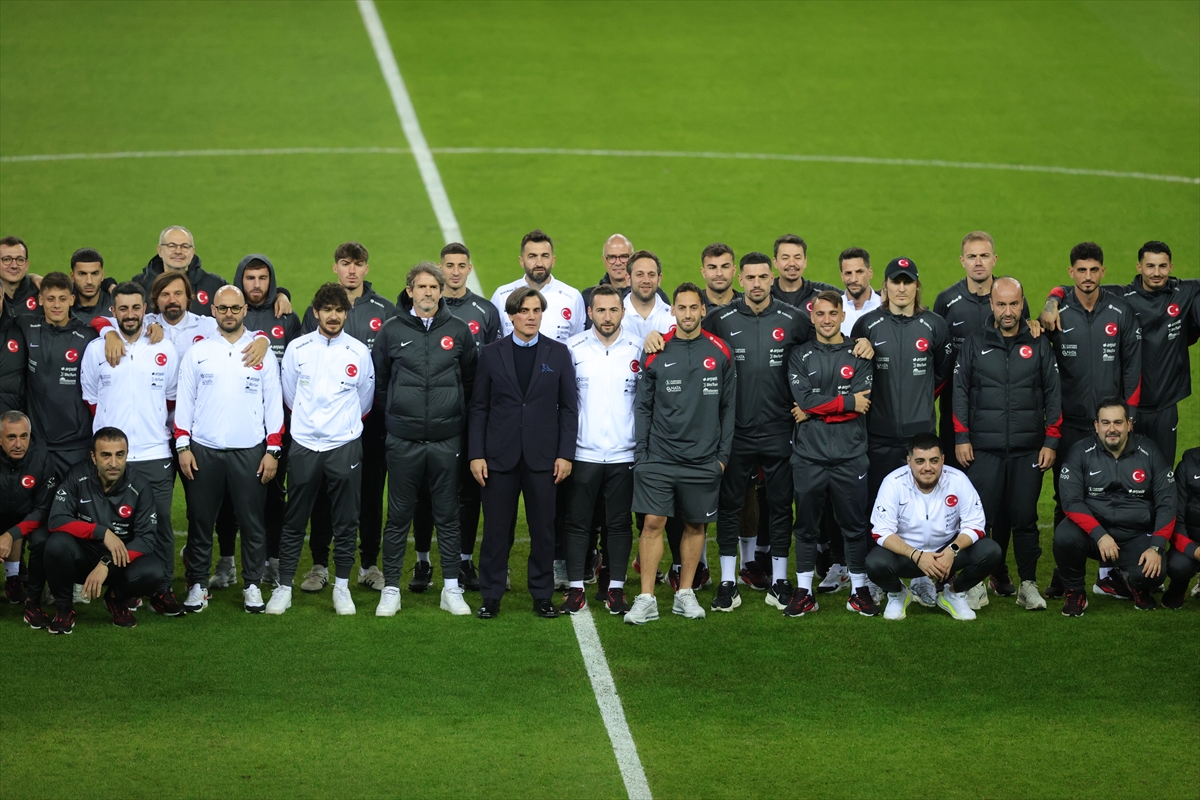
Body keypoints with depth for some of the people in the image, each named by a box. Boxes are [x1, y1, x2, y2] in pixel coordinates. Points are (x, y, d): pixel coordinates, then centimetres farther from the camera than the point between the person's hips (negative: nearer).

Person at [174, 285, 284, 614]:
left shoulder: (262, 352, 5)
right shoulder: (198, 352, 7)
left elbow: (274, 403, 5)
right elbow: (184, 402, 7)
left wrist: (273, 450, -1)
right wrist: (182, 447, -1)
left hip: (250, 451, -1)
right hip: (203, 450, 1)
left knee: (252, 521, 1)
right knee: (200, 519, 3)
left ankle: (253, 585, 11)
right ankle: (197, 584, 11)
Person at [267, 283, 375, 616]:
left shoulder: (359, 352, 1)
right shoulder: (297, 348, 1)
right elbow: (290, 396, 11)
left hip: (345, 447, 0)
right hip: (304, 446, 0)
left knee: (345, 522, 4)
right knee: (294, 522, 4)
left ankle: (342, 586, 15)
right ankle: (283, 588, 10)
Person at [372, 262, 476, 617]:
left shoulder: (458, 330, 3)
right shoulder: (392, 330, 2)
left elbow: (472, 377, 14)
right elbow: (378, 380, 11)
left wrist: (455, 409, 11)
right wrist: (393, 412, 7)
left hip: (446, 440, 1)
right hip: (403, 441, -1)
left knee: (448, 515, 6)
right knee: (399, 516, 5)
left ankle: (452, 589, 13)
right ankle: (391, 588, 12)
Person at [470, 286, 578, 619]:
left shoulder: (558, 353, 5)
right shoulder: (491, 354, 4)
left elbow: (568, 407, 5)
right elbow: (479, 407, 4)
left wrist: (565, 454, -2)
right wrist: (476, 454, -3)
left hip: (542, 456, 0)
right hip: (500, 456, 0)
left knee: (543, 529, 4)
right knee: (496, 529, 2)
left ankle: (542, 596, 14)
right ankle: (491, 597, 10)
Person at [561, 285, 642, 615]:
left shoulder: (637, 350, 2)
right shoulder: (573, 348, 0)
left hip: (624, 454, 1)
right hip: (582, 452, -1)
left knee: (619, 523, 5)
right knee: (578, 522, 3)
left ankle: (615, 588, 13)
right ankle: (576, 588, 9)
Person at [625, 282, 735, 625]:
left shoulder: (719, 353, 3)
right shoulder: (657, 354, 1)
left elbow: (728, 407, 7)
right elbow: (643, 407, 5)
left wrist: (723, 454, 3)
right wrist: (641, 455, 0)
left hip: (703, 461, 1)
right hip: (659, 458, -1)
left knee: (695, 525, 9)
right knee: (653, 522, -6)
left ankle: (685, 593, 21)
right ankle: (646, 599, -1)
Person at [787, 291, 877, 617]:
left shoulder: (858, 354, 5)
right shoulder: (800, 355, 7)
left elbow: (863, 405, -7)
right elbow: (803, 399, -7)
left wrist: (816, 410, -8)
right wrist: (848, 401, -9)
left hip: (850, 455, -1)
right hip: (808, 455, 1)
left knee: (854, 525, 4)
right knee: (806, 525, 6)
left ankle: (859, 590, 13)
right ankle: (804, 592, 13)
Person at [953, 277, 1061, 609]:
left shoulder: (1039, 344, 8)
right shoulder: (974, 343, 6)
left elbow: (1053, 393, 9)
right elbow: (960, 391, 7)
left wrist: (1051, 442, 3)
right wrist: (961, 438, 0)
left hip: (1028, 451, 0)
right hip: (983, 450, 0)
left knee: (1025, 518, 0)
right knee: (983, 517, -4)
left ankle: (1028, 584, 9)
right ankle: (978, 580, 7)